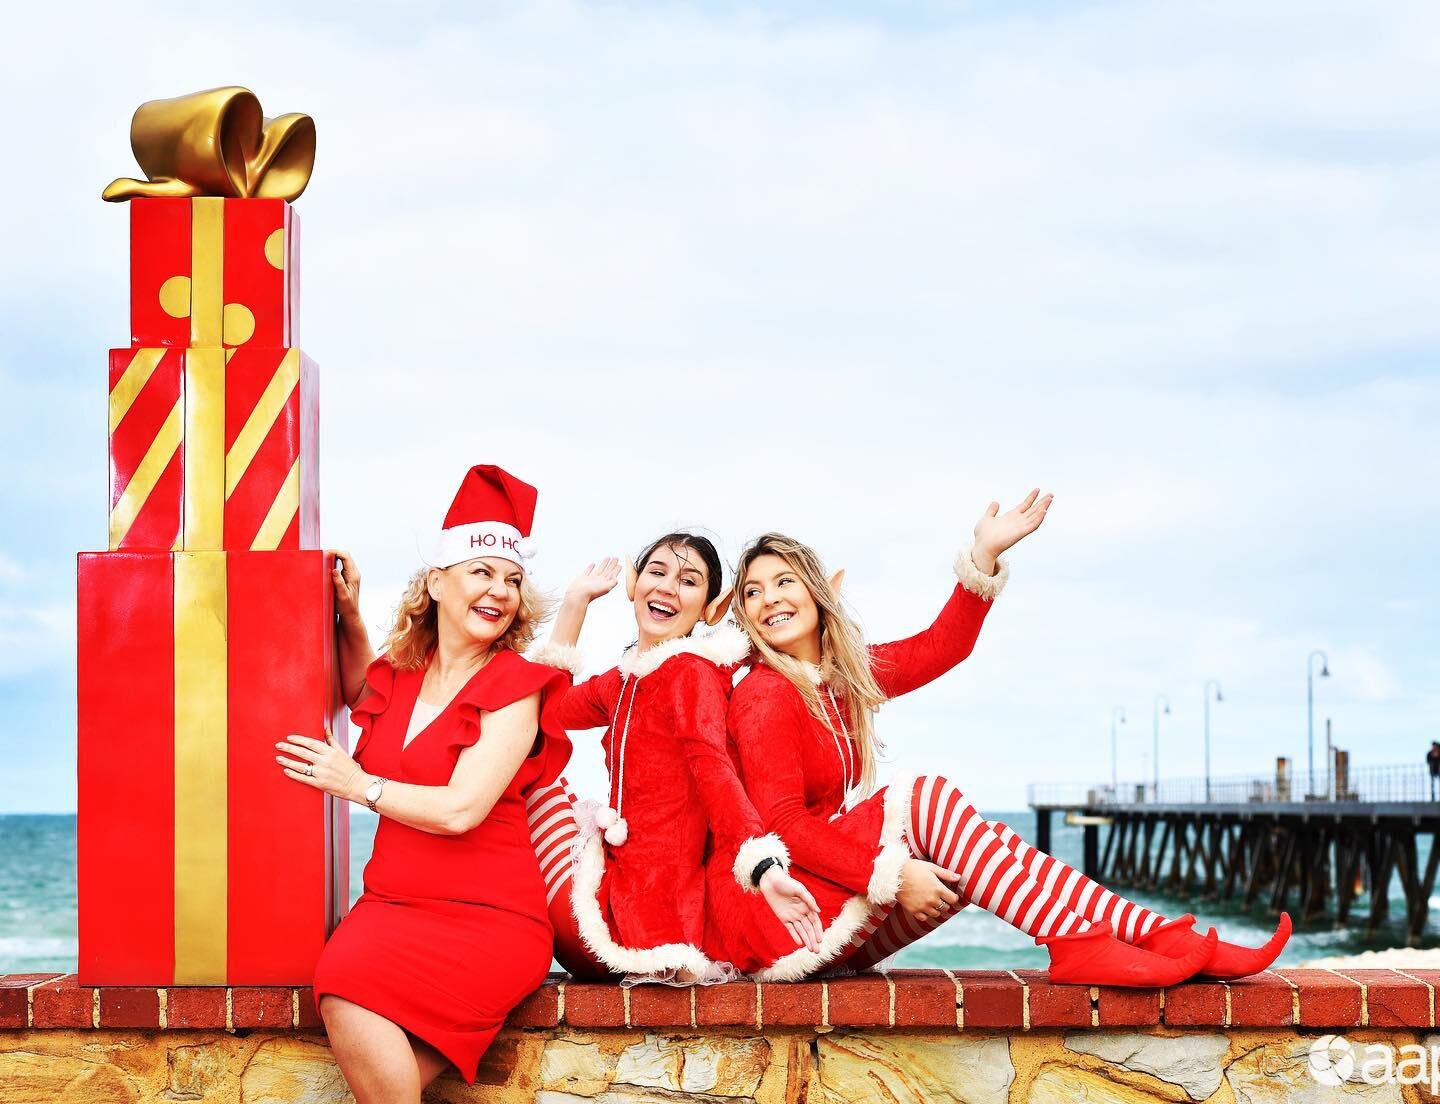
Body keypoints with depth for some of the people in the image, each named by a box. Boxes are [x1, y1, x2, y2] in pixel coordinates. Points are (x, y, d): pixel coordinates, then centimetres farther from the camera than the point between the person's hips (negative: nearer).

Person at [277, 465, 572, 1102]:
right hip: (393, 902, 5)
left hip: (487, 917, -5)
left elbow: (461, 809, -15)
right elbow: (363, 700, 39)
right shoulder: (402, 675, 12)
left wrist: (359, 785, -2)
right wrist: (349, 618, 23)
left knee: (351, 990, -31)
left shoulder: (516, 689, -4)